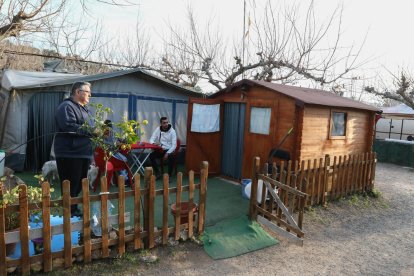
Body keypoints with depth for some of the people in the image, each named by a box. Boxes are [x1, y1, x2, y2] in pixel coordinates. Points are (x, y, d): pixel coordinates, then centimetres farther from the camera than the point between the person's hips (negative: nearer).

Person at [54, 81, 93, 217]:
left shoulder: (84, 108, 20)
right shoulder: (66, 107, -11)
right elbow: (69, 127, -25)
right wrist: (90, 131, -23)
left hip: (83, 153, 10)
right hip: (70, 154, -9)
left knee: (79, 184, 15)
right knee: (71, 185, -3)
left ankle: (74, 209, 28)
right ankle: (71, 211, 8)